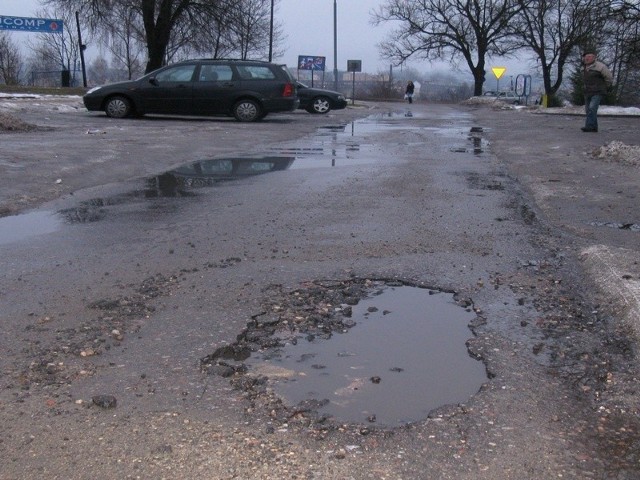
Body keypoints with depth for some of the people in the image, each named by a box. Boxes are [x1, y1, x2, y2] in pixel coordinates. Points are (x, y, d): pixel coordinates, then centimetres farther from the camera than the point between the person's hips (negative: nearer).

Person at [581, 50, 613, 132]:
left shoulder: (600, 66, -11)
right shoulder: (584, 68, 12)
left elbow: (609, 78, -4)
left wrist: (603, 87, 5)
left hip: (598, 93, -8)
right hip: (587, 93, 8)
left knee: (592, 108, -21)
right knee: (588, 110, 7)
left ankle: (589, 126, -26)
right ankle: (594, 127, 15)